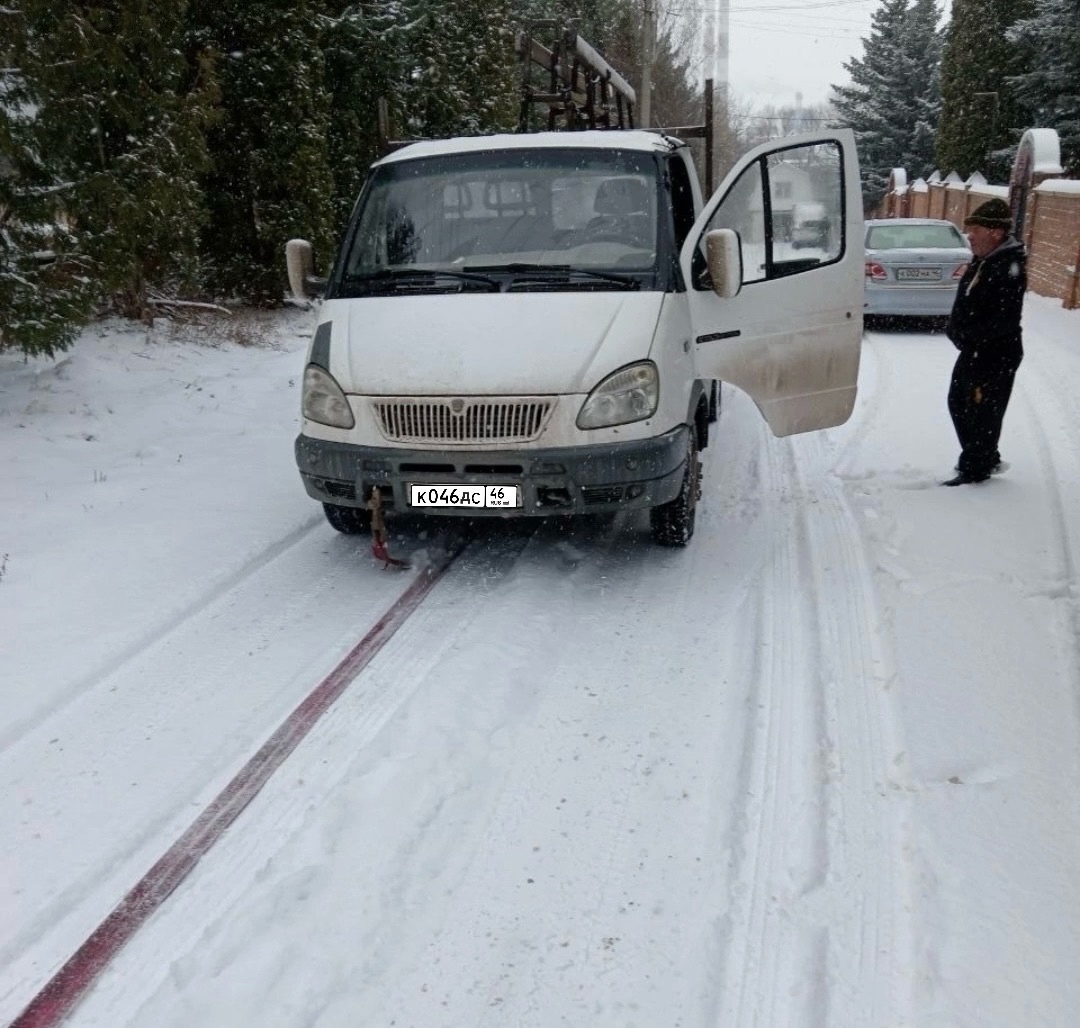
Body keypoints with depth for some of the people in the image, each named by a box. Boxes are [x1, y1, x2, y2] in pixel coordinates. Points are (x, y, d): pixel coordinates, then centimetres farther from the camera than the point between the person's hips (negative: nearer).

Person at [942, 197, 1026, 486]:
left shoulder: (1009, 267, -21)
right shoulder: (981, 261, 9)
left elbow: (1006, 321, -26)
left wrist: (968, 336, -22)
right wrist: (956, 329, 4)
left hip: (997, 356, -10)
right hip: (973, 351, 10)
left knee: (983, 413, 0)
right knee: (958, 403, 19)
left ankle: (975, 470, 13)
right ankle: (986, 458, 35)